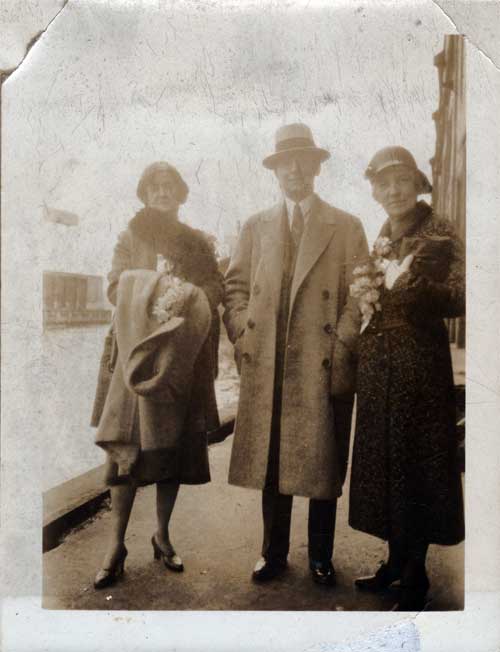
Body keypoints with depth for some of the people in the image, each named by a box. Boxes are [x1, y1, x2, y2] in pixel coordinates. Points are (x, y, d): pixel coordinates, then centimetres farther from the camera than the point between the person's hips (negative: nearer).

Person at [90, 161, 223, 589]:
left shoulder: (197, 242, 16)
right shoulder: (130, 237, 13)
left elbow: (217, 287, 7)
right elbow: (116, 288, 2)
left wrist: (187, 294, -12)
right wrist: (155, 290, -14)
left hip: (184, 353, 2)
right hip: (139, 349, -2)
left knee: (177, 442, 3)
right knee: (128, 442, -8)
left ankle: (162, 535, 17)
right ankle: (116, 544, 1)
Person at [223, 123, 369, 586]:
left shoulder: (347, 227, 8)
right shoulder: (255, 227, 15)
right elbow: (235, 285, 12)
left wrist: (341, 347, -8)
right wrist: (243, 336, -1)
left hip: (323, 369, -1)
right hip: (265, 367, 2)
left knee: (322, 466, 7)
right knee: (270, 462, 9)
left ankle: (321, 557, 25)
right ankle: (274, 554, 25)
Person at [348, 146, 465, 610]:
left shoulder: (439, 234, -6)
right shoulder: (382, 240, 13)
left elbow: (458, 298, -16)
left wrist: (408, 282, -26)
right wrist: (365, 296, 2)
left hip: (419, 366, -6)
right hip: (378, 368, 7)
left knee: (417, 463, 3)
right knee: (384, 461, 13)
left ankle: (415, 575, 20)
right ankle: (397, 560, 31)